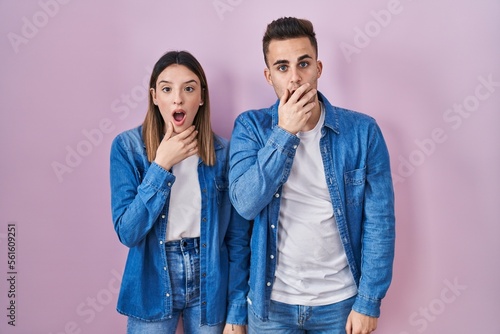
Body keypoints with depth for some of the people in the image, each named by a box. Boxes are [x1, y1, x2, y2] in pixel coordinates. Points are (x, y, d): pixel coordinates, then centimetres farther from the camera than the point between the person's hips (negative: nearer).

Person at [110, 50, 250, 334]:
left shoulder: (223, 152, -7)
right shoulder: (127, 146, -9)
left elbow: (238, 239, -4)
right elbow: (127, 232, -14)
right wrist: (161, 165, -20)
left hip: (210, 289, 1)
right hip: (151, 289, 0)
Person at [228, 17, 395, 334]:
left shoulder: (362, 131, -10)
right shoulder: (250, 127, -6)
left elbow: (379, 222, -7)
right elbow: (246, 204, -17)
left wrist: (369, 302, -8)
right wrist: (284, 132, -22)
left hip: (340, 301, 0)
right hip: (271, 300, 1)